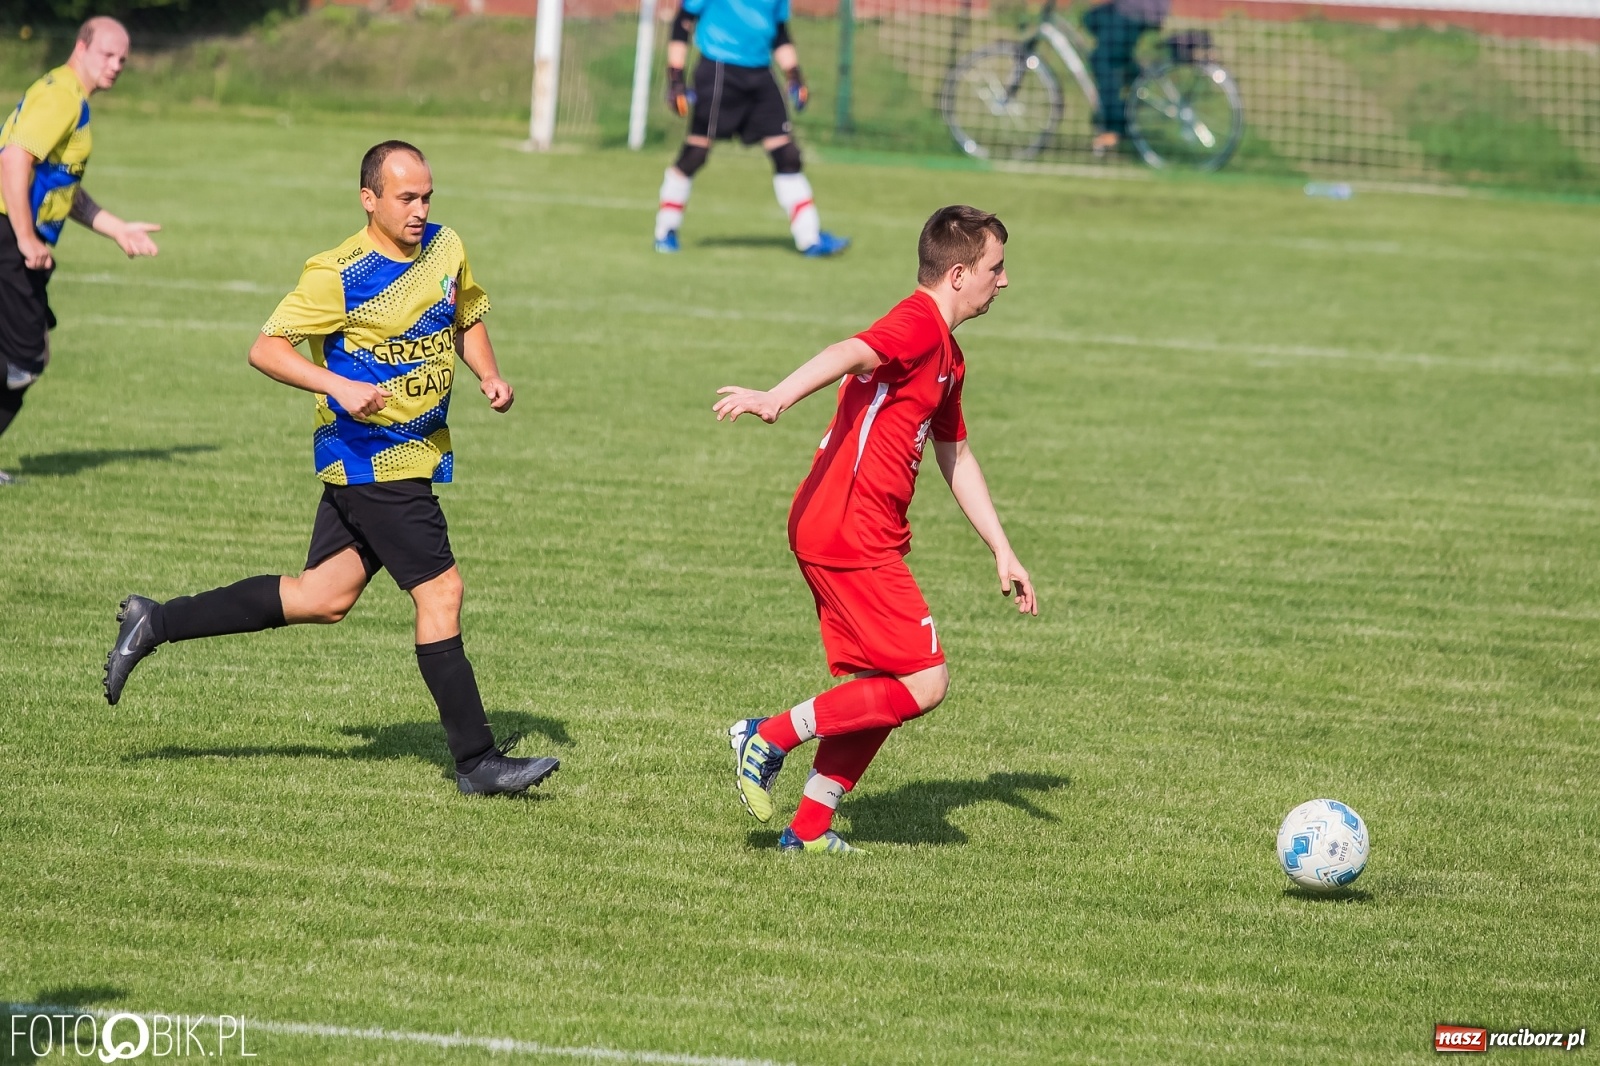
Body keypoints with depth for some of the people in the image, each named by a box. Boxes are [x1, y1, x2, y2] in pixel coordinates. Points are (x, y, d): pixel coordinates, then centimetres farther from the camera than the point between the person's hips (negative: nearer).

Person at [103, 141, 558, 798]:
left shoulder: (446, 249, 5)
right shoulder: (338, 276, -16)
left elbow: (466, 320, 23)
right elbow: (265, 349, -14)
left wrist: (489, 375, 4)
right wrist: (339, 387, -27)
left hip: (419, 450, 8)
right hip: (372, 458, -8)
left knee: (324, 597, 12)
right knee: (440, 591, -9)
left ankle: (155, 623, 21)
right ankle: (476, 762, -2)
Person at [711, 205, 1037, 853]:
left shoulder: (948, 358, 21)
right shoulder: (918, 325, -12)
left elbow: (956, 458, 32)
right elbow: (849, 355, -31)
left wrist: (1003, 554, 32)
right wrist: (778, 398, -50)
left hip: (865, 536, 10)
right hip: (849, 530, -10)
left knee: (884, 690, 14)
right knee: (923, 684, -10)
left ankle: (810, 828, 16)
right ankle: (768, 738, -5)